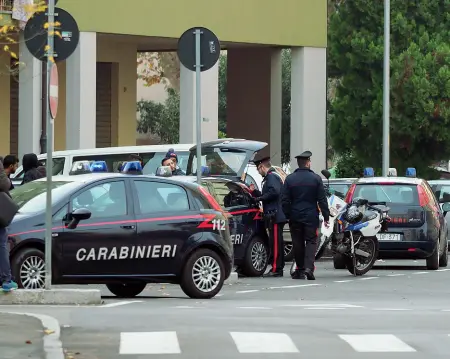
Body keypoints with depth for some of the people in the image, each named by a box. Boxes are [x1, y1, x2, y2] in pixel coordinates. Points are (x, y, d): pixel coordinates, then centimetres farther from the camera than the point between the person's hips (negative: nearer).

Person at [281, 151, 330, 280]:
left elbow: (285, 200, 0)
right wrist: (326, 216, 2)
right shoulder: (316, 178, -4)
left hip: (295, 217, 2)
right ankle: (309, 267, -17)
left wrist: (287, 215, 9)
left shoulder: (289, 179, 0)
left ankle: (300, 269, 12)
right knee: (311, 241, 0)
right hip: (311, 216, -2)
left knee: (298, 243, 9)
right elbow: (322, 199, -3)